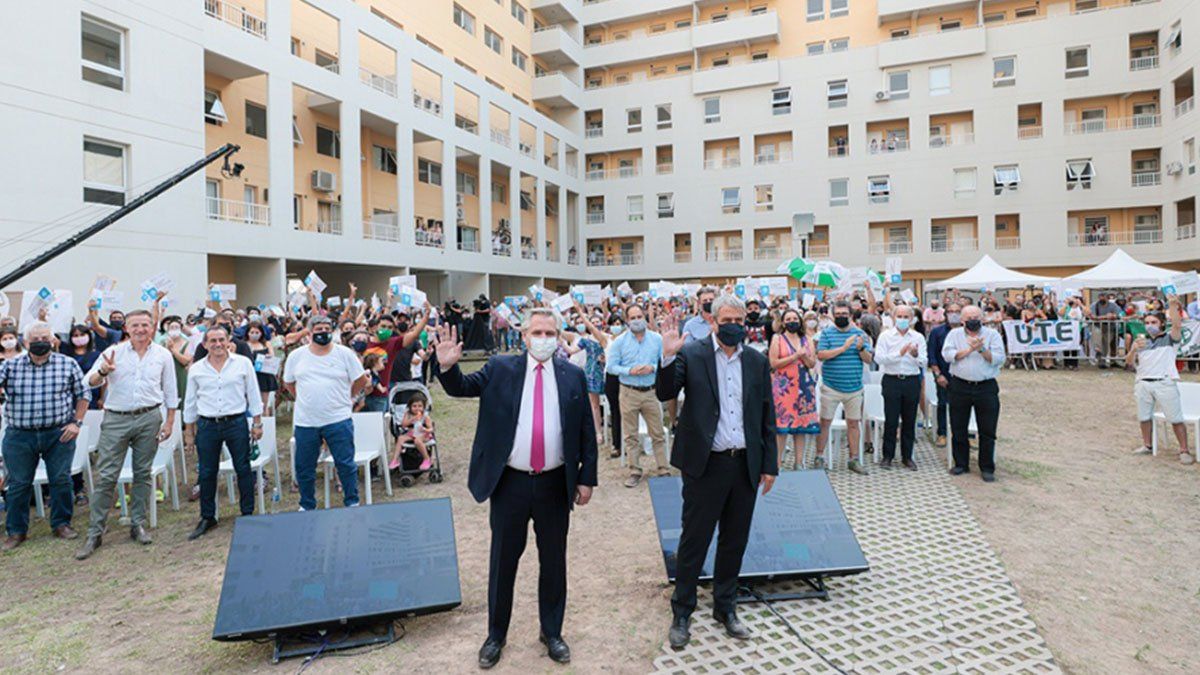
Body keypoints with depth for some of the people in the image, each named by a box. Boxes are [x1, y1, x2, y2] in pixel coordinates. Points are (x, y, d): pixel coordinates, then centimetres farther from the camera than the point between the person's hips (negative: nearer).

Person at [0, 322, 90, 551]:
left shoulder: (68, 365, 0)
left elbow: (83, 394, 6)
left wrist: (77, 422, -1)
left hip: (59, 434, -1)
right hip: (19, 436, 1)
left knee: (61, 480, 5)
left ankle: (61, 523, 21)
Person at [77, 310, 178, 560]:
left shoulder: (163, 355, 5)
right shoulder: (113, 352, 3)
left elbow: (170, 391, 9)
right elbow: (90, 382, -2)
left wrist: (170, 421, 5)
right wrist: (103, 371, -24)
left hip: (149, 418, 1)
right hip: (116, 419, -1)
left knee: (143, 473, 8)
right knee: (106, 476, -1)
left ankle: (138, 524, 20)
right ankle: (94, 533, 8)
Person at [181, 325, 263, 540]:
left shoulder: (243, 363, 0)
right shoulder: (196, 369, 4)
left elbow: (253, 395, 4)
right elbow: (190, 402, 12)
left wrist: (257, 423, 2)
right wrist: (191, 431, 11)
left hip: (237, 423, -2)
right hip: (207, 426, 2)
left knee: (243, 470, 4)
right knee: (207, 473, 8)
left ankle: (248, 514, 17)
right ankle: (207, 518, 22)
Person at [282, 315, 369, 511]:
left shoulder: (344, 353, -2)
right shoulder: (296, 356, 5)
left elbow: (361, 380, 5)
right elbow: (288, 383, 17)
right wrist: (305, 400, 11)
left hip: (338, 419, -2)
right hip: (305, 421, 2)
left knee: (346, 464, 2)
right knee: (304, 468, 12)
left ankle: (352, 502, 17)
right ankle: (307, 506, 29)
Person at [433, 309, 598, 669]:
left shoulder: (573, 376, 1)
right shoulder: (500, 368, 0)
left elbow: (587, 432, 3)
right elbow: (462, 387, 0)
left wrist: (587, 478, 1)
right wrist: (448, 366, -22)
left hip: (555, 484, 1)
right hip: (510, 482, 0)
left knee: (553, 560, 15)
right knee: (503, 560, 13)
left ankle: (552, 632, 35)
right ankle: (496, 634, 33)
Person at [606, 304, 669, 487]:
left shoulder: (657, 339, 2)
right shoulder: (620, 341, 0)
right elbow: (611, 366, -2)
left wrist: (653, 368, -15)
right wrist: (629, 371, -16)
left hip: (651, 391, 0)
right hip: (628, 393, 0)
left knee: (657, 433, 5)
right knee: (630, 435, 7)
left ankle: (664, 469, 14)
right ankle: (635, 471, 18)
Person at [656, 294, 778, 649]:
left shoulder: (757, 361, 7)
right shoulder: (691, 354, -4)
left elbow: (767, 417, 10)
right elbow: (665, 394, -13)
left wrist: (769, 464, 8)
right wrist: (669, 358, -29)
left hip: (745, 465, 4)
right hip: (705, 464, -4)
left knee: (735, 541, 15)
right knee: (694, 540, 6)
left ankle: (725, 608, 33)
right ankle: (682, 613, 22)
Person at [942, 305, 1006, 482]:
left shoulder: (992, 334, 4)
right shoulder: (954, 334, 7)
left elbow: (998, 359, -7)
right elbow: (947, 354, -8)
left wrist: (981, 349, -19)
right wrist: (969, 350, -15)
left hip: (986, 387, -1)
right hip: (960, 386, 1)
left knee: (987, 431, 3)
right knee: (958, 429, 8)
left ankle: (987, 468, 15)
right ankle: (961, 464, 22)